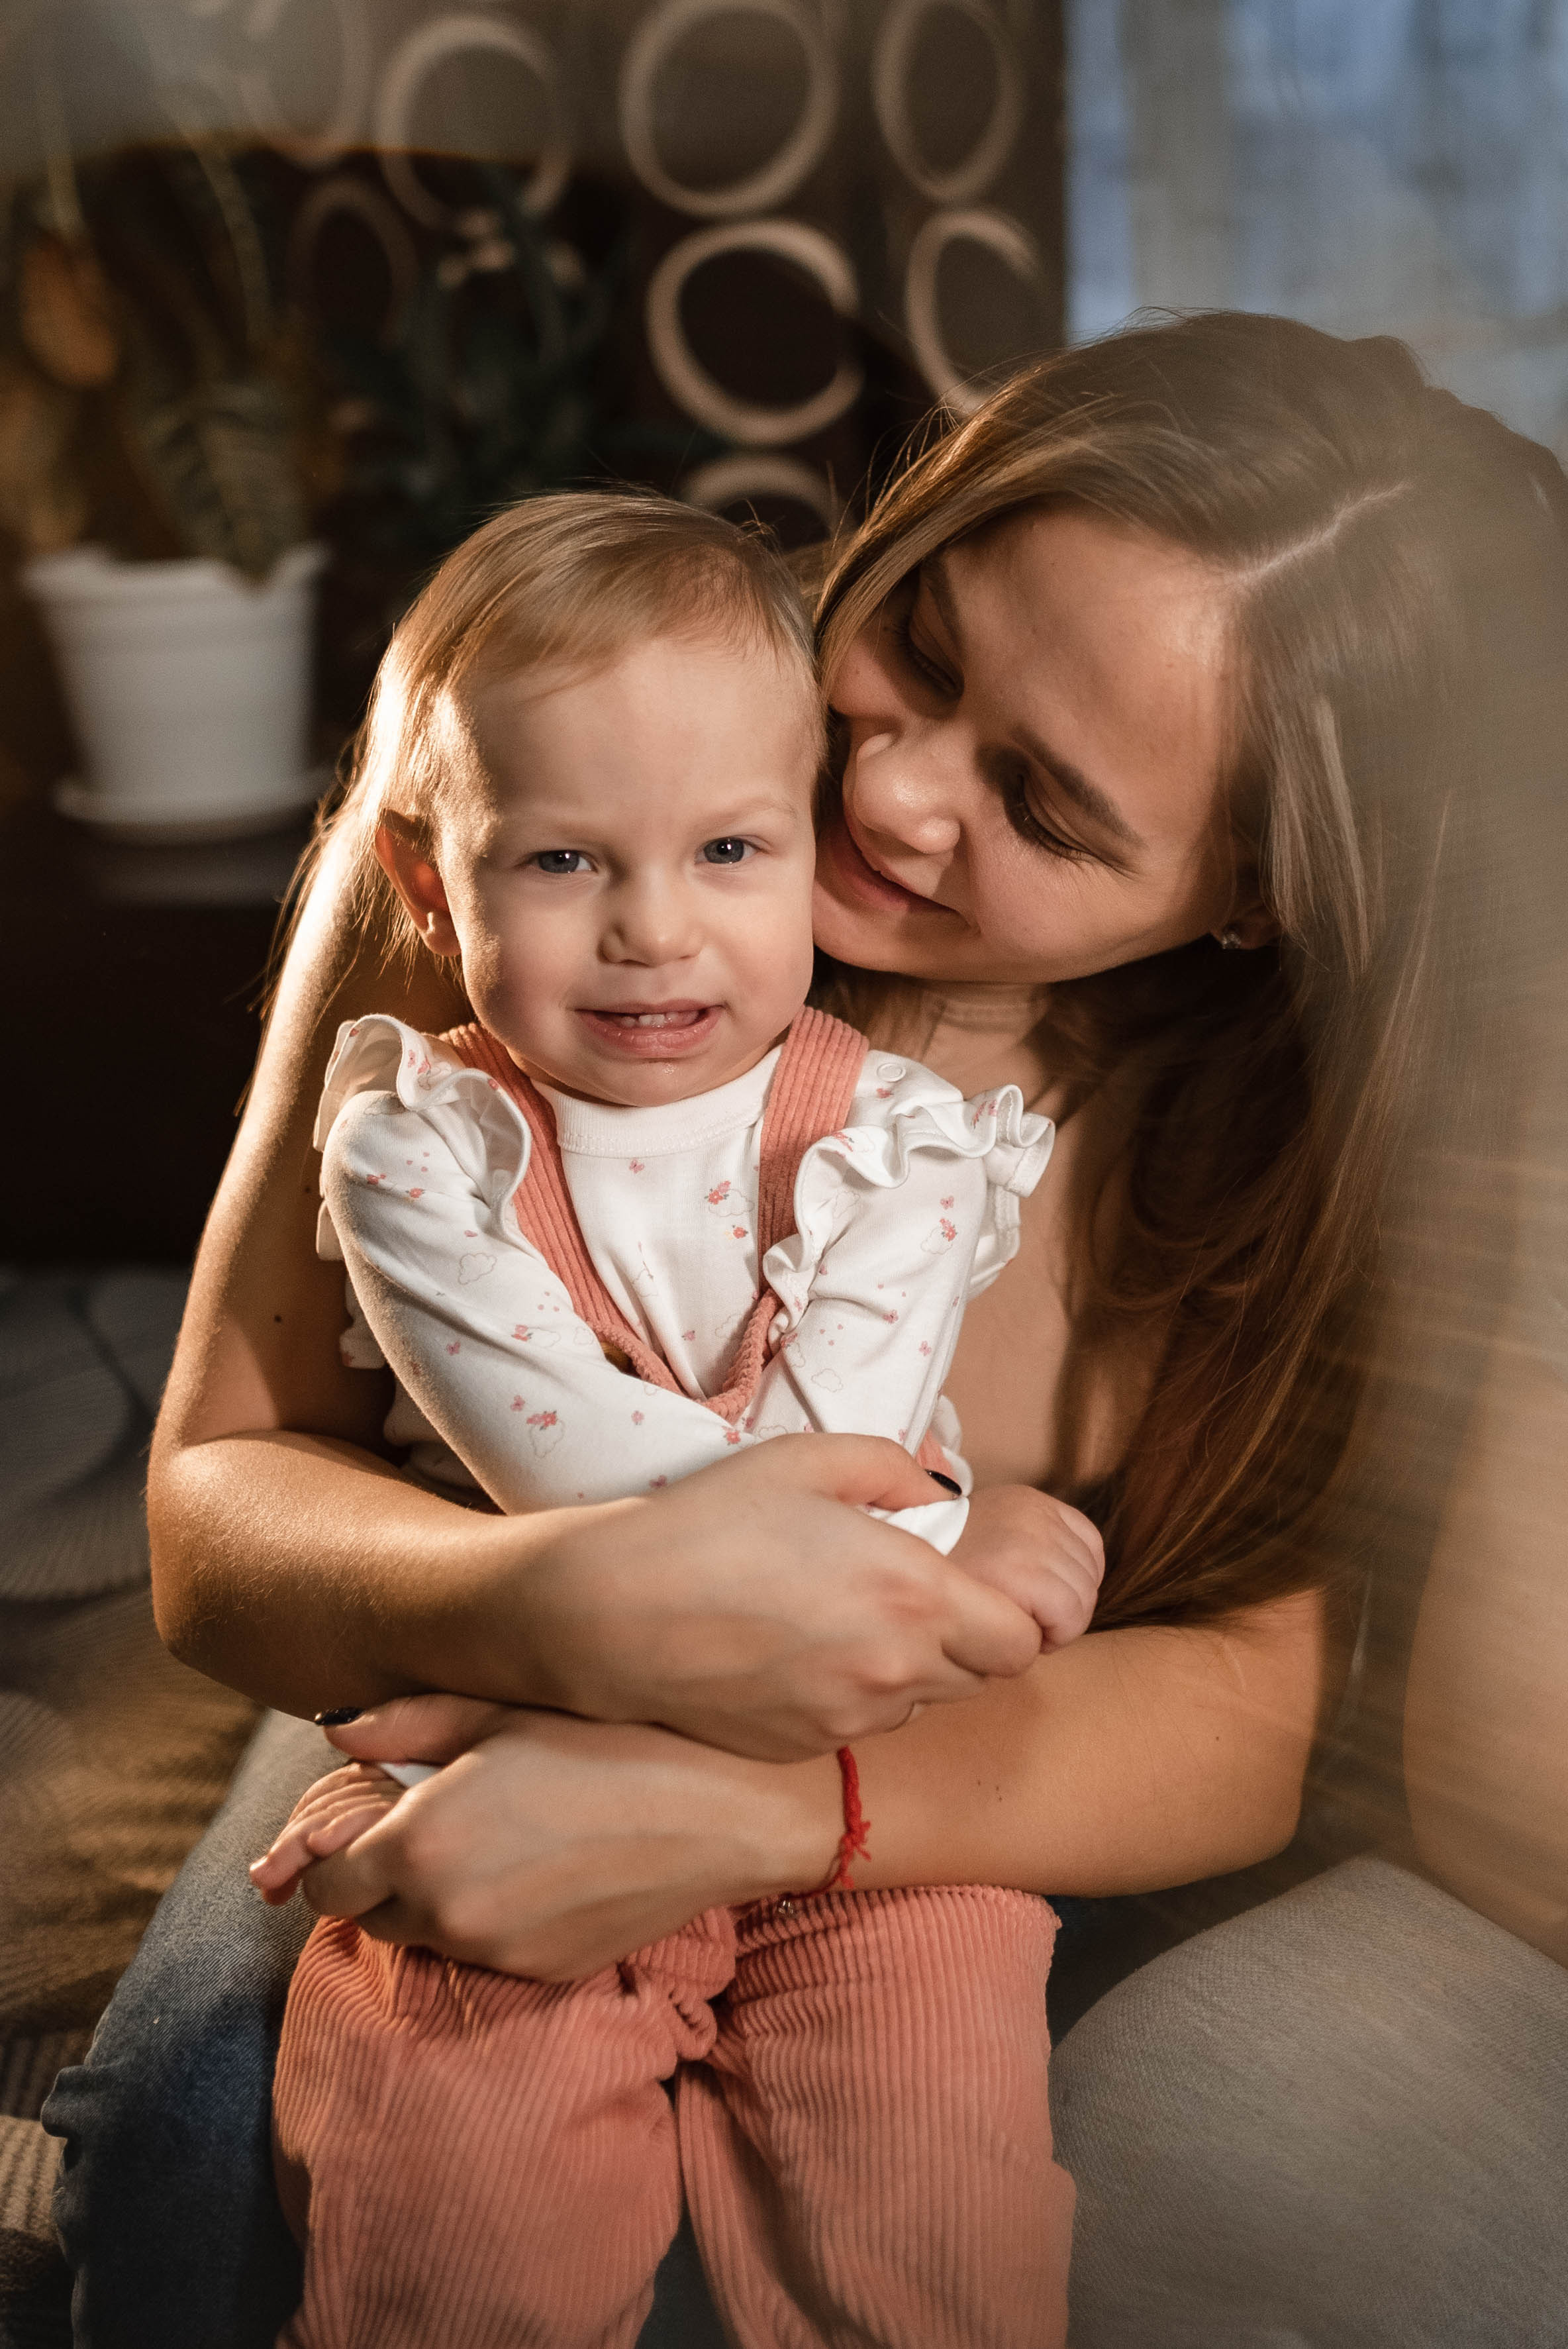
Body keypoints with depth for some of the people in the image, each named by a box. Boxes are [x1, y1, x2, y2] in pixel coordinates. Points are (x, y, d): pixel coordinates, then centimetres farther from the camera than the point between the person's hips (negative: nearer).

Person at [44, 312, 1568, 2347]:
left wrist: (746, 1807, -34)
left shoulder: (1325, 1096, -15)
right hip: (488, 1718, 0)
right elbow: (215, 1504, -15)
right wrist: (584, 1615, -37)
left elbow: (1264, 1700, -17)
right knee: (208, 2135, -26)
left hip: (963, 1831, 1)